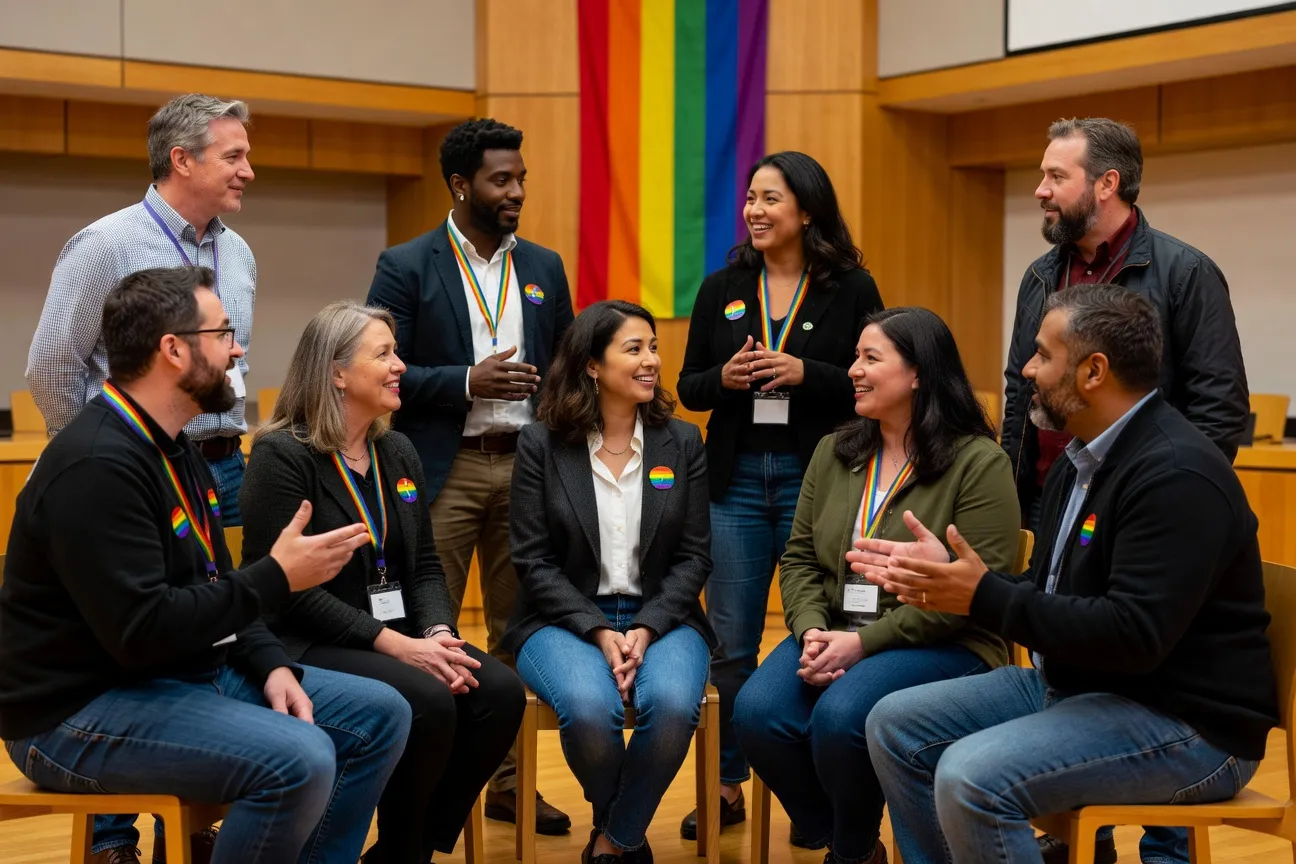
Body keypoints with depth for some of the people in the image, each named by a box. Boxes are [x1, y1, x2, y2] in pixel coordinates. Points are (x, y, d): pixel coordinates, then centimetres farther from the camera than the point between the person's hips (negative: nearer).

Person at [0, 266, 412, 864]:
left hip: (191, 673, 10)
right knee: (300, 760, -29)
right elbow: (142, 632, -29)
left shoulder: (172, 447, 10)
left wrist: (271, 664, -1)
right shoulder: (98, 466, -23)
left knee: (381, 717, 4)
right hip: (81, 712, -10)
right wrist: (277, 576, -21)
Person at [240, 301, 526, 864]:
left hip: (398, 635, 7)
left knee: (500, 692, -17)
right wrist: (395, 645, -21)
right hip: (308, 647, -7)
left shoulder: (398, 453, 12)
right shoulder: (282, 456, -10)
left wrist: (437, 633, -9)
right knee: (428, 703, -31)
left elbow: (424, 567, 13)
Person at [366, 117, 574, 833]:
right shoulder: (406, 267, -1)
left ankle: (510, 780, 18)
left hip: (525, 465, 4)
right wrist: (468, 382, -17)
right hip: (444, 470, -4)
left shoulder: (545, 268, 12)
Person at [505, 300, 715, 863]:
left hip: (660, 618, 2)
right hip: (566, 620, -1)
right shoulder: (541, 444, -1)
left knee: (673, 706, -32)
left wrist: (646, 629, -13)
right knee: (590, 709, -33)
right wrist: (599, 631, -16)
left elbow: (693, 556, 2)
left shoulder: (682, 442, 5)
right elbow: (534, 560, -4)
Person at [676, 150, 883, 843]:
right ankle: (727, 784, 19)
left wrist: (804, 374, -18)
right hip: (736, 480, 3)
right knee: (729, 643, 6)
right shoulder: (723, 288, 7)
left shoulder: (850, 287, -2)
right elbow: (688, 388, 9)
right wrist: (724, 376, -12)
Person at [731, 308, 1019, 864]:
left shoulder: (978, 462, -8)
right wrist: (813, 632, -10)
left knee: (839, 716, -32)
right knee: (756, 712, -22)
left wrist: (863, 642, -18)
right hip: (836, 635, 6)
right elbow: (799, 559, 12)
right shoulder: (833, 453, 13)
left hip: (940, 647, -5)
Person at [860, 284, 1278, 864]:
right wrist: (950, 581, 2)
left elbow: (1134, 636, -29)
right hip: (1076, 684, 10)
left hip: (1185, 724, -10)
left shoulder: (1176, 474, -21)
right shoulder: (1082, 459, 12)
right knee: (896, 726, 3)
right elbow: (1050, 597, 16)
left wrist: (984, 596, -26)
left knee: (972, 777, -29)